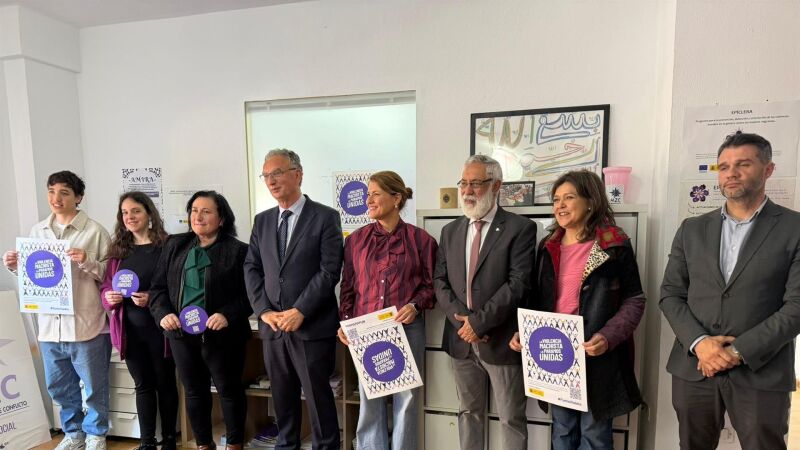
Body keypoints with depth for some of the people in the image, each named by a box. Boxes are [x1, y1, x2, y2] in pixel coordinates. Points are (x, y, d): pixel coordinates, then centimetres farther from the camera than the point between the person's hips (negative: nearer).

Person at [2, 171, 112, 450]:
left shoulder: (95, 231, -8)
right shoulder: (37, 231, 9)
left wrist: (87, 262, -25)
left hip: (85, 324, -5)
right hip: (49, 324, 5)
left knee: (95, 387, 9)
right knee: (59, 387, 20)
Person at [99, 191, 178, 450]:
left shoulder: (166, 246, -8)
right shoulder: (118, 249, 8)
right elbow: (106, 287, 13)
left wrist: (153, 299, -23)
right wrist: (109, 297, -8)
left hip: (159, 327, -4)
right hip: (129, 329, 4)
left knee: (165, 383, 10)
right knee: (143, 385, 15)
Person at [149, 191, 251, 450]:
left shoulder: (238, 250, -9)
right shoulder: (175, 246, 7)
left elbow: (249, 294, -10)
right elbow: (158, 287, 9)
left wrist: (228, 315, -24)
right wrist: (163, 313, -8)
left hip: (222, 335, -4)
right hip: (182, 334, 5)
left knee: (229, 390, 10)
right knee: (194, 391, 18)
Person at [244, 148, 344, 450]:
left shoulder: (325, 217, -6)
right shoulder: (262, 221, 11)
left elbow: (329, 271, -12)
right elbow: (252, 268, 9)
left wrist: (299, 311, -16)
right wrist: (264, 310, -4)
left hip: (312, 326, -5)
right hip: (273, 327, 5)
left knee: (318, 398, 7)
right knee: (283, 398, 18)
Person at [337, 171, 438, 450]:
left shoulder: (421, 239, -3)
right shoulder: (356, 239, 4)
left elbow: (430, 285, 1)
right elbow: (347, 287, 8)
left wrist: (415, 306, -15)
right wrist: (345, 322, -2)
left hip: (407, 329, -2)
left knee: (406, 400, 11)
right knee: (369, 401, 14)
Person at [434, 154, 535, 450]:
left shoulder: (520, 228, -8)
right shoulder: (450, 231, 8)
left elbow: (519, 284, -16)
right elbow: (440, 281, 4)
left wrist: (479, 321, -18)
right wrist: (461, 319, -10)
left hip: (501, 340, -4)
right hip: (461, 339, 4)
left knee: (511, 419, 12)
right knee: (468, 413, 20)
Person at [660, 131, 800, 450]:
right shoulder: (692, 229, 7)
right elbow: (670, 294, 4)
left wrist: (738, 351, -14)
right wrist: (699, 342, -10)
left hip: (761, 374, -2)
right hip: (693, 368, 3)